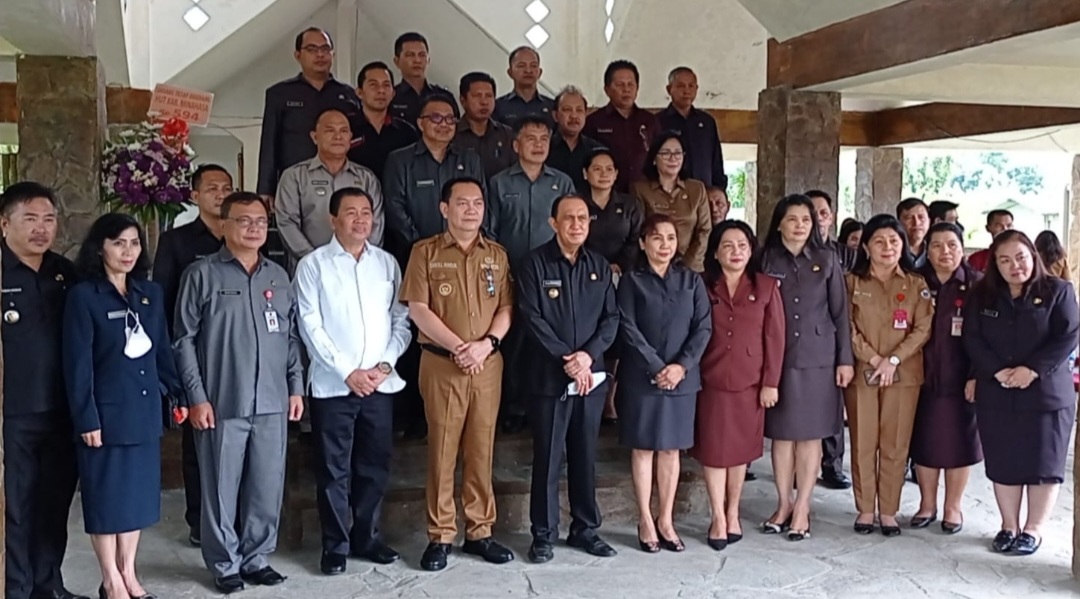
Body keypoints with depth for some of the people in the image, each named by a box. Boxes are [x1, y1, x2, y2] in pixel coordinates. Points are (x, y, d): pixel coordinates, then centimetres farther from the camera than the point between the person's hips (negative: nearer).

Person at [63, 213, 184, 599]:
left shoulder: (151, 293, 8)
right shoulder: (83, 296, -9)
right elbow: (77, 364, -11)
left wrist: (179, 393, 6)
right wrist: (86, 418, -14)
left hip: (145, 412, 5)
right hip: (106, 413, -5)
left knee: (139, 493, 12)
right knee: (107, 496, 5)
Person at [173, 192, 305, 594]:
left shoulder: (278, 276, 12)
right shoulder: (202, 275, -2)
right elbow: (184, 340, -4)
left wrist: (295, 387, 10)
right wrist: (197, 397, -8)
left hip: (272, 402, 4)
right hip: (222, 403, -4)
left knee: (268, 486, 9)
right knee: (222, 487, 4)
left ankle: (257, 558, 24)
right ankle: (225, 564, 18)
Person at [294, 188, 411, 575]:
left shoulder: (387, 263, 9)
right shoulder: (313, 265, -1)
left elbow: (402, 320, 6)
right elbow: (310, 326, -7)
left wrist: (386, 363, -8)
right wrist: (347, 371, -12)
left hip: (381, 383, 3)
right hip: (332, 384, -3)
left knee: (375, 467, 11)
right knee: (334, 470, 4)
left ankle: (366, 538, 25)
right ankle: (335, 545, 15)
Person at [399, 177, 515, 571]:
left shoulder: (497, 255, 11)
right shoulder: (425, 252, 1)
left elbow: (506, 307, 6)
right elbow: (418, 309, -7)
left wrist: (487, 343, -12)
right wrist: (459, 347, -14)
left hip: (488, 364, 3)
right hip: (441, 364, -3)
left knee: (481, 449, 7)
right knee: (442, 449, 1)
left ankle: (479, 532, 16)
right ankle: (440, 536, 9)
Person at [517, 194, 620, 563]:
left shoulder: (599, 266, 10)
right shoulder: (535, 263, -2)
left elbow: (611, 317, 5)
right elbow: (533, 318, -9)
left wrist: (588, 354, -11)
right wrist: (566, 360, -14)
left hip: (592, 376, 4)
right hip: (549, 377, -3)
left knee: (585, 456, 10)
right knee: (548, 457, 1)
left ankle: (585, 529, 21)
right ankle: (543, 534, 11)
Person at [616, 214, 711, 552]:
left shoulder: (691, 280, 8)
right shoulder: (631, 281, 0)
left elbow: (704, 327, 1)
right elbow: (628, 329, -8)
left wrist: (682, 365, -11)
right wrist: (656, 368, -15)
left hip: (682, 377, 3)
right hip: (641, 378, -2)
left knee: (671, 448, 8)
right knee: (643, 448, 3)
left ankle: (666, 520, 16)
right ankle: (645, 521, 12)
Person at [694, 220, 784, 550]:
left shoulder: (767, 287, 2)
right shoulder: (702, 286, 1)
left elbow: (774, 337, 0)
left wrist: (770, 382, -4)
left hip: (749, 382, 0)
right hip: (711, 381, 0)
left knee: (740, 448, 10)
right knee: (713, 448, 2)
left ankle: (733, 513, 24)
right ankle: (718, 517, 11)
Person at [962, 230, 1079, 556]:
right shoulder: (982, 296, 7)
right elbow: (972, 338, 0)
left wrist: (1032, 370, -18)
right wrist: (998, 371, -15)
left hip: (1047, 392, -2)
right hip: (996, 394, 3)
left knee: (1043, 462, 2)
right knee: (1003, 463, 7)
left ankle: (1034, 529, 15)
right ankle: (1009, 527, 19)